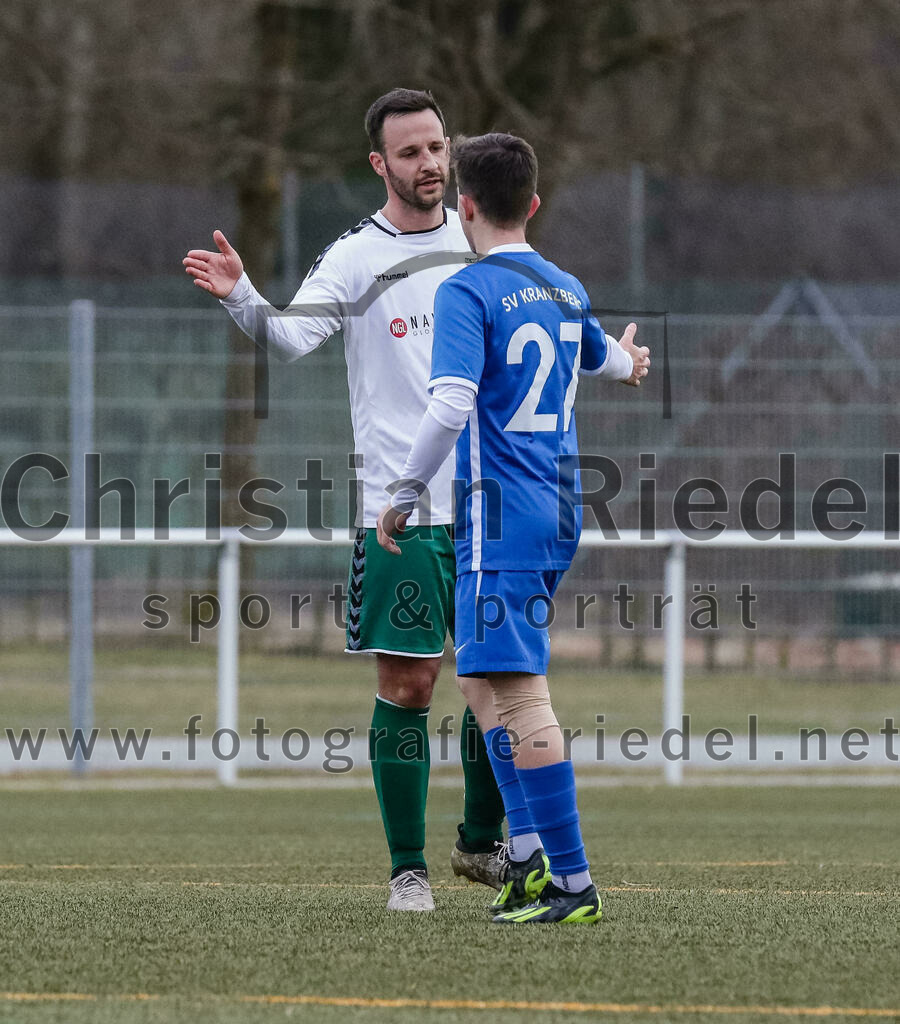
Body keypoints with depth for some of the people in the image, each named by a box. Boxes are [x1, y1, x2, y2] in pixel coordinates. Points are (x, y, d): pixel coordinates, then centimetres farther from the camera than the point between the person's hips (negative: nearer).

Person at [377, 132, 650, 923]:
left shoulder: (468, 292, -10)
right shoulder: (566, 291, 14)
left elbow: (451, 405, -22)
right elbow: (601, 357, 36)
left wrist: (405, 494, -10)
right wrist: (627, 361, 60)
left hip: (501, 516, -8)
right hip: (558, 511, 8)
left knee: (519, 693, -10)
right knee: (484, 678, 17)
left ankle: (575, 884, -15)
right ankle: (528, 856, 14)